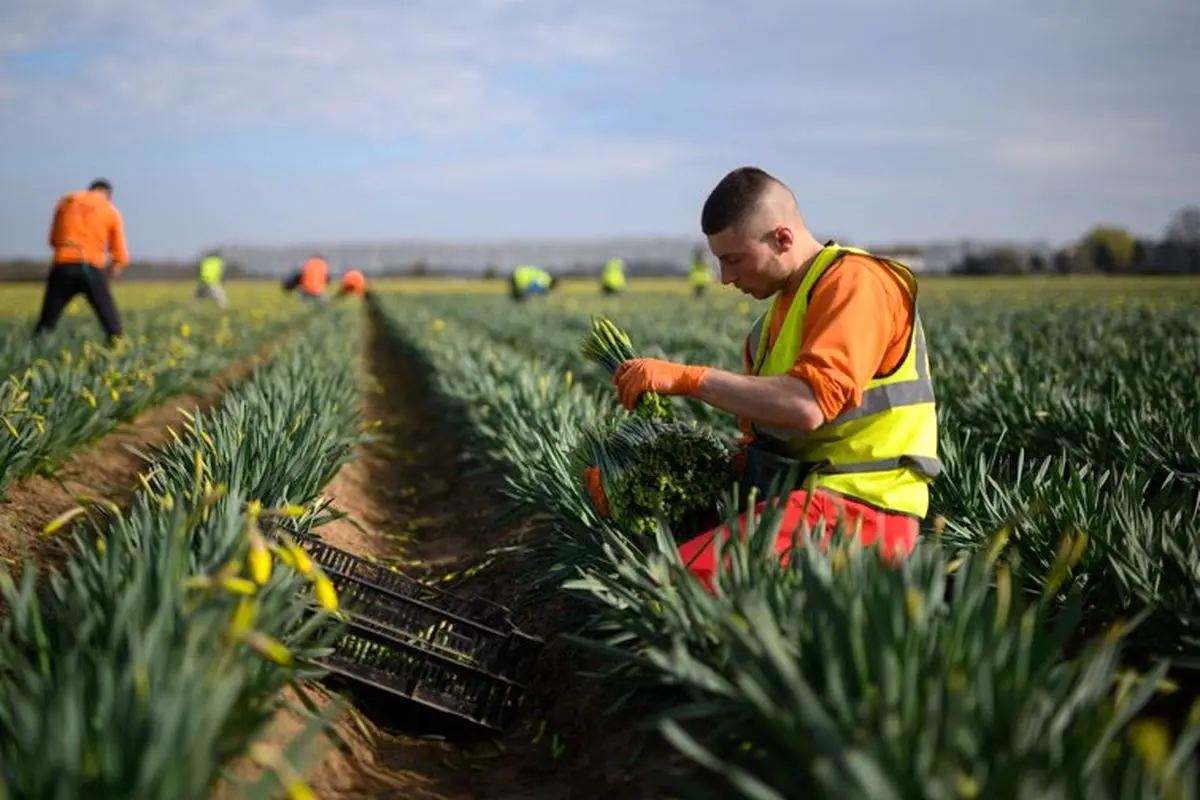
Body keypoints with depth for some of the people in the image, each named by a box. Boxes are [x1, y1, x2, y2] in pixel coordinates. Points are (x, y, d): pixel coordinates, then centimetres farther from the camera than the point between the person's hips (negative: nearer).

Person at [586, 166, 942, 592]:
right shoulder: (776, 318, 19)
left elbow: (808, 406, -26)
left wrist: (687, 377, -19)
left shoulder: (855, 282, -10)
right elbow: (758, 447, 16)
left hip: (857, 509, -10)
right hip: (798, 498, 10)